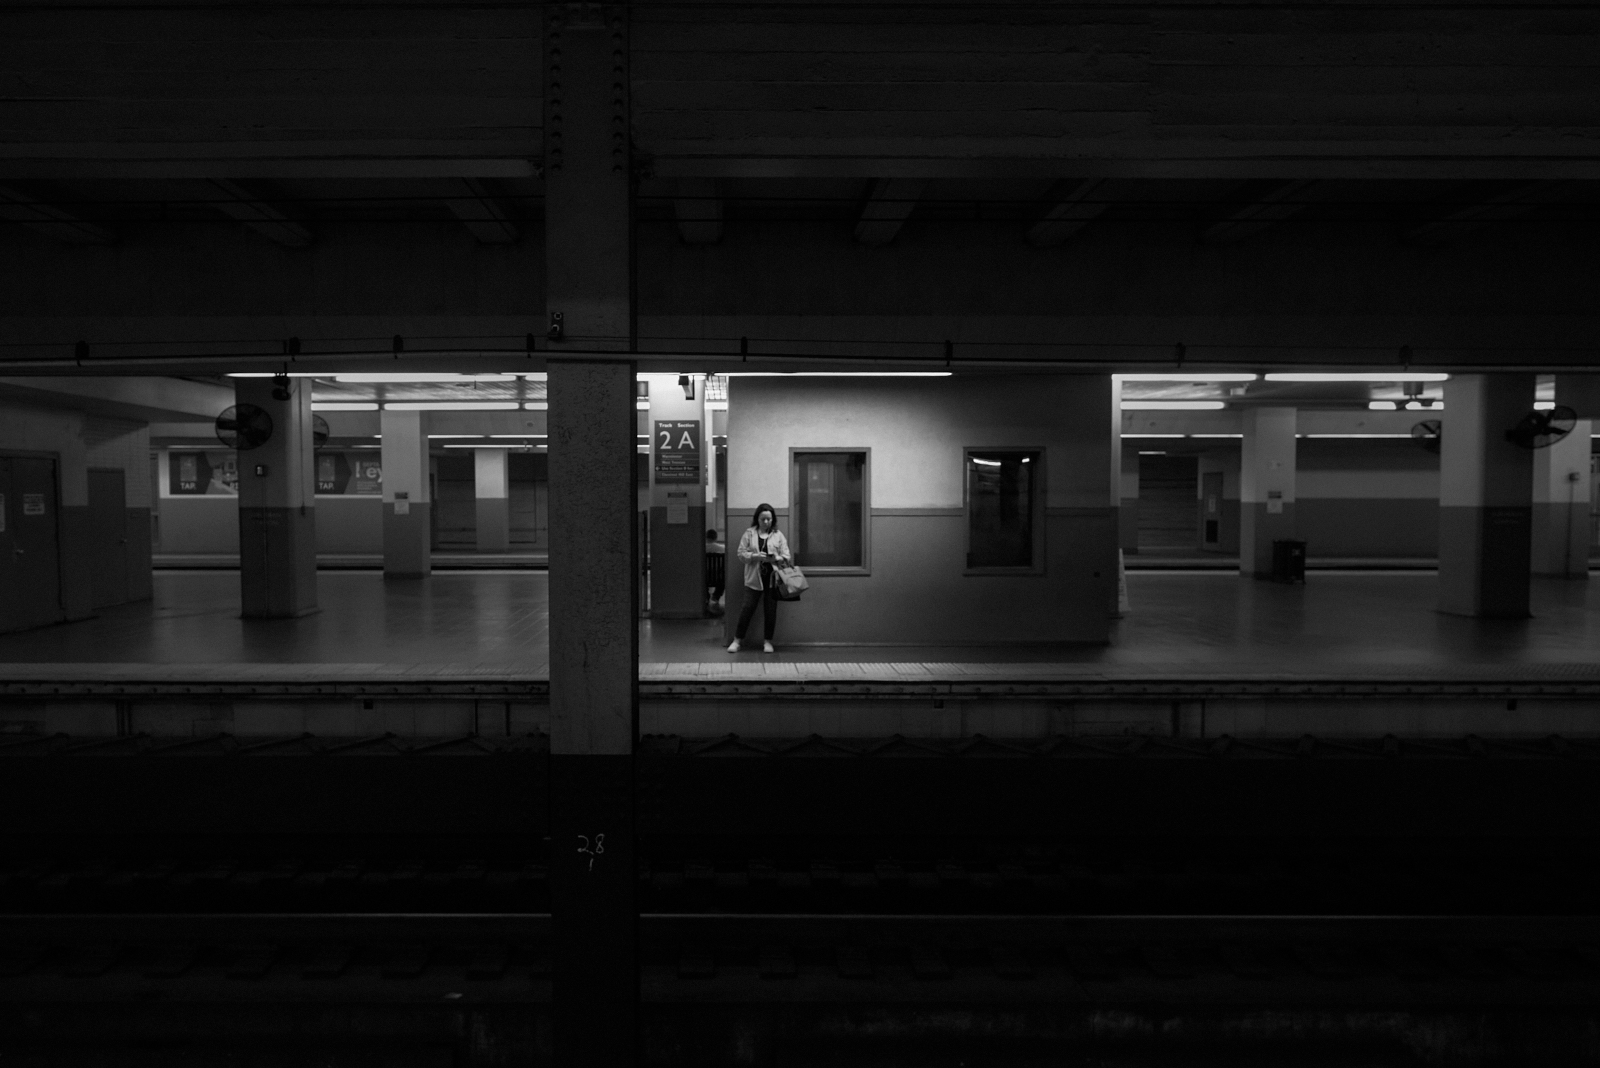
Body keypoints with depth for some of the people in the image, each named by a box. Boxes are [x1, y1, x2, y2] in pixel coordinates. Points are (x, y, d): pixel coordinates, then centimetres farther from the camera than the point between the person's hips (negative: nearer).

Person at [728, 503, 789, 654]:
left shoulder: (778, 535, 5)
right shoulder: (749, 534, 4)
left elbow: (786, 557, 2)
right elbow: (741, 553, 1)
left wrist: (776, 558, -19)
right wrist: (755, 556, -15)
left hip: (772, 578, 1)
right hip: (754, 578, -1)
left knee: (770, 610, 5)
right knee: (748, 607, -2)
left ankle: (768, 641, 17)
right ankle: (737, 640, 7)